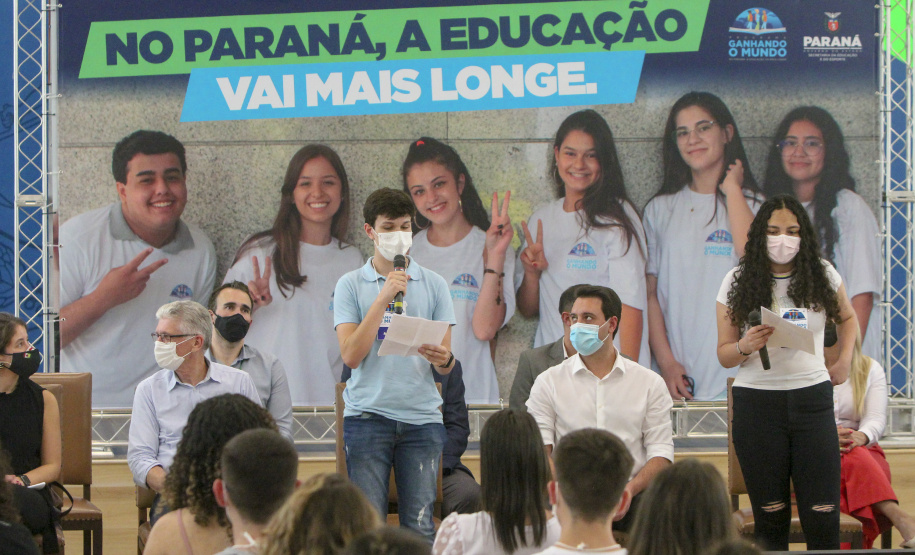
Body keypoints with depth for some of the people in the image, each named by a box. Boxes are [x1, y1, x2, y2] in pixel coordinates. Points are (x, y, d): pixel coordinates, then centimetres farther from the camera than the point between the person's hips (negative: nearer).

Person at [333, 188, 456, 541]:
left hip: (422, 416, 1)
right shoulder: (351, 285, 6)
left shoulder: (433, 285, 11)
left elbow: (447, 365, 9)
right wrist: (384, 297, -11)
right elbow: (351, 355, -6)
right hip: (367, 415, -1)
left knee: (420, 526, -1)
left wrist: (443, 359, -16)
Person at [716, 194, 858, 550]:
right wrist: (745, 347, -18)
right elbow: (724, 355, 2)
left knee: (823, 517, -4)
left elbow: (846, 317, 26)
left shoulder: (822, 276, 5)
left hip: (812, 398, 1)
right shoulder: (738, 283, 1)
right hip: (757, 401, -1)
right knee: (771, 518, 3)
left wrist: (844, 361, 15)